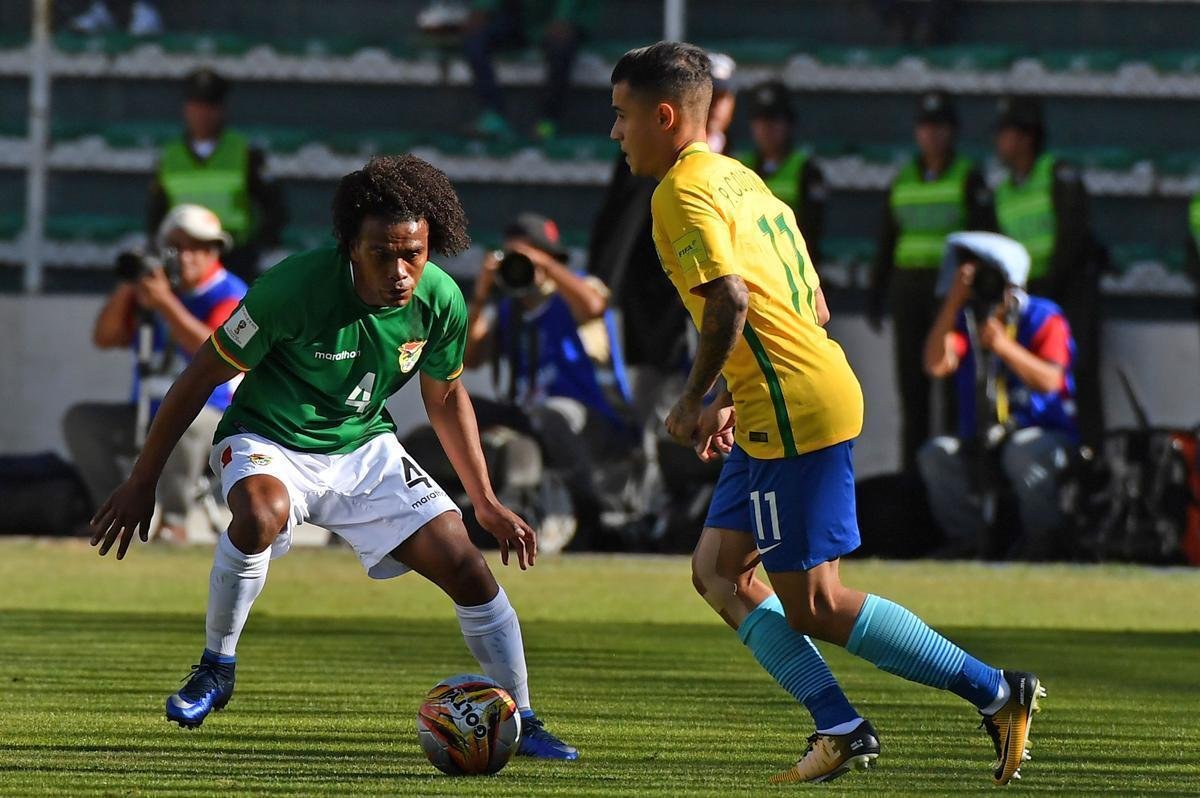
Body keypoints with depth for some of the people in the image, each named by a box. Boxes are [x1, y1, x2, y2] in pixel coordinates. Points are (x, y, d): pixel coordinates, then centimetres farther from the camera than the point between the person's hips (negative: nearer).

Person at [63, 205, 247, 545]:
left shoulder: (228, 296, -7)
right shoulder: (153, 290, 12)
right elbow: (105, 338, 7)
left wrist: (165, 303, -27)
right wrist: (125, 289, -8)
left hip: (213, 420, -7)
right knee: (81, 420, -10)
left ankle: (174, 520, -31)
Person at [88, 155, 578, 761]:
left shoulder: (441, 301, -11)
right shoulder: (296, 286, -26)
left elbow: (445, 397, 10)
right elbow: (203, 375, -15)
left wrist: (486, 502, 11)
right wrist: (142, 483, -12)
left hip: (364, 447, 5)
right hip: (268, 442, -4)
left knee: (466, 568, -7)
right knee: (262, 513, -39)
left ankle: (522, 725, 11)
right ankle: (216, 669, -17)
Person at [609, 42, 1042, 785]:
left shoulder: (683, 192, -11)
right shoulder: (741, 179, 19)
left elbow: (730, 300, -25)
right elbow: (814, 307, 21)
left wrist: (694, 400, -12)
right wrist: (735, 399, 21)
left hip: (795, 412, -10)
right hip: (791, 404, 10)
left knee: (813, 606, -5)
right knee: (718, 570, 11)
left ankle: (997, 692, -3)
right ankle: (840, 727, 4)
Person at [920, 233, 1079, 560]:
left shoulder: (1042, 318, -3)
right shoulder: (966, 321, 7)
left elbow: (1049, 381, -16)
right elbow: (936, 365, -11)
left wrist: (1004, 346, -29)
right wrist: (953, 302, -16)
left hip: (1046, 432, -4)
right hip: (982, 442, 4)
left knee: (1023, 451, -38)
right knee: (936, 453, -23)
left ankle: (1041, 541, -19)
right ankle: (967, 541, -14)